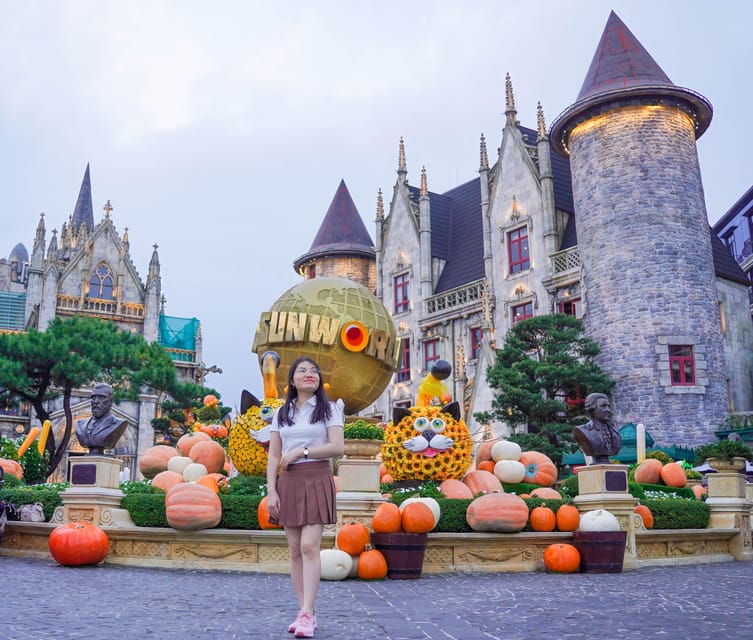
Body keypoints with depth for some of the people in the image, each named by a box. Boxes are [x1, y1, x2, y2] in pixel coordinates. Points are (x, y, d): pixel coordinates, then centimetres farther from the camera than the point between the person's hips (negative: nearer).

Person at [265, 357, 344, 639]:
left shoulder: (329, 409, 4)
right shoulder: (281, 413, 12)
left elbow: (337, 447, -7)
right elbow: (273, 456, 7)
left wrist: (302, 451, -10)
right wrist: (271, 491, -3)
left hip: (317, 481, -3)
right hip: (288, 483, 4)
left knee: (309, 547, -13)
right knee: (295, 550, 4)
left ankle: (307, 614, -10)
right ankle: (305, 612, 11)